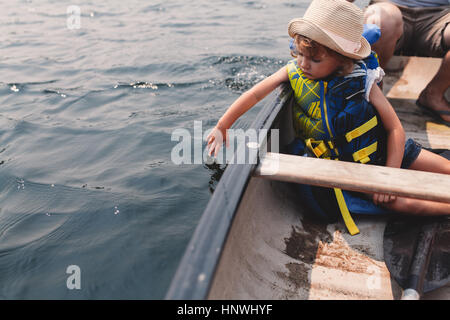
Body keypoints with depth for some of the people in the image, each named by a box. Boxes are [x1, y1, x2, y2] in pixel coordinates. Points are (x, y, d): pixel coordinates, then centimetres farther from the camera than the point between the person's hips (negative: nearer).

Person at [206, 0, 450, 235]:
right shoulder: (294, 72, -13)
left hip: (378, 150, 1)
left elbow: (395, 128, -13)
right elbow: (254, 94, -10)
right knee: (404, 204, -15)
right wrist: (221, 128, -14)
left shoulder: (361, 82, -18)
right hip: (340, 165, -1)